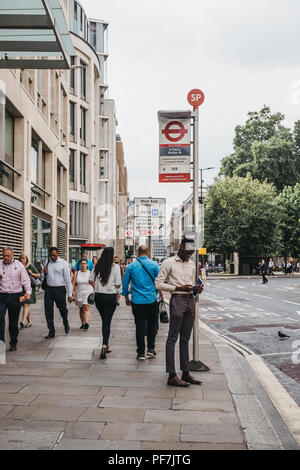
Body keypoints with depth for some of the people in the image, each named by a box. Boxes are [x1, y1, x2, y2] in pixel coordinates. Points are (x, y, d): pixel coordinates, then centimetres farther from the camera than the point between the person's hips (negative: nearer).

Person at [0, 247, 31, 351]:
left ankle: (13, 343, 20)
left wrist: (28, 292, -16)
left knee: (13, 322, 7)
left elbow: (26, 280, -1)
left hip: (15, 297, -1)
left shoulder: (19, 265, 3)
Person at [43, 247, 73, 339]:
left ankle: (66, 325, 37)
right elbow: (44, 277, 19)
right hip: (48, 289, 4)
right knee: (48, 310, 1)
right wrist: (44, 273, -6)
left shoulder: (63, 263, -5)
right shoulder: (47, 262, 8)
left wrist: (70, 294, -9)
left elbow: (67, 279, -5)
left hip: (60, 289, -3)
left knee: (63, 310, 7)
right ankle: (51, 332, 10)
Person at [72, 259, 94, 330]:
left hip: (88, 292, -2)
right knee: (81, 309, 10)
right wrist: (72, 291, -16)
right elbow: (73, 283, -2)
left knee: (86, 307, -18)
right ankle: (83, 323, 22)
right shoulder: (76, 273, 4)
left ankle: (86, 323, -28)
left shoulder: (90, 273, 2)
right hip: (79, 293, 3)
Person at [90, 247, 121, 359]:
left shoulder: (97, 266, 0)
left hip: (98, 296, 4)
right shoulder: (115, 267, -10)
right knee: (107, 322, 0)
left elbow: (91, 281, 4)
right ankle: (104, 345, -15)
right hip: (111, 296, -3)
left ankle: (106, 345, 24)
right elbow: (118, 285, -8)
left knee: (104, 320, 16)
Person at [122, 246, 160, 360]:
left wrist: (126, 298, 18)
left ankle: (141, 353, 8)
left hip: (137, 301, 1)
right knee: (152, 325, 14)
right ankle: (151, 348, 14)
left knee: (139, 327, 5)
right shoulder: (154, 265, -2)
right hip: (151, 300, -1)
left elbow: (125, 283, 7)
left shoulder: (131, 266, 1)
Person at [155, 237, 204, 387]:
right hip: (177, 300, -7)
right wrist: (178, 288, -15)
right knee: (173, 337, -6)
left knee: (185, 338, 11)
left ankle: (186, 373, 16)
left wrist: (197, 289, 2)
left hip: (190, 300, 7)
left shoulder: (191, 264, 17)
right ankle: (172, 376, -5)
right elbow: (158, 283, -7)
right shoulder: (169, 263, -3)